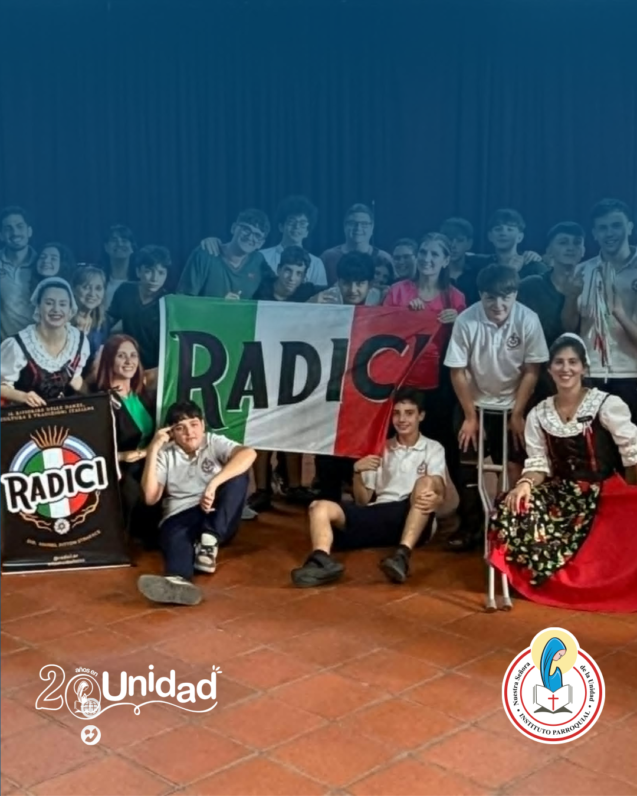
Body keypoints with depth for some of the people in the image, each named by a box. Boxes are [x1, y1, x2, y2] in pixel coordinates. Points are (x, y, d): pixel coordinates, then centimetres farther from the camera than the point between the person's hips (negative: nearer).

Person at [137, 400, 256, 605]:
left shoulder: (214, 443, 4)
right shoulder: (165, 454, 8)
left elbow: (249, 454, -19)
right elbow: (150, 498, -5)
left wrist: (213, 484, -31)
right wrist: (153, 450, -7)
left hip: (218, 518, 1)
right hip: (181, 517, -1)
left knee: (238, 476, -24)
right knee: (175, 536, -37)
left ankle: (210, 540, -31)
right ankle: (178, 580, -71)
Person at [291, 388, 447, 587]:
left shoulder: (433, 449, 14)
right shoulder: (382, 450, 22)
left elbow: (439, 492, -5)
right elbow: (362, 501, 18)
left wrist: (434, 499, -30)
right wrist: (357, 472, -2)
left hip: (413, 520, -3)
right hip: (378, 516, 3)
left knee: (425, 482, -31)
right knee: (320, 507, -16)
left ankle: (403, 555, -47)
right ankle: (322, 561, -47)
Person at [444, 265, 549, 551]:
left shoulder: (528, 320, -20)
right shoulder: (466, 320, -21)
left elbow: (531, 371, -10)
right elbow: (458, 371, -12)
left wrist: (517, 414, -10)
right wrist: (470, 415, -8)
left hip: (512, 405, 0)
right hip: (475, 403, 0)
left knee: (514, 466, -5)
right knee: (468, 466, 0)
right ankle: (471, 525, 14)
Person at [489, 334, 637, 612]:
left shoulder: (607, 405, -6)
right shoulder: (538, 415, 7)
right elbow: (538, 464, 4)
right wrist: (526, 483, -18)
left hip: (603, 494, -3)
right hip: (561, 494, 3)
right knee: (513, 509, -24)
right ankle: (560, 576, -7)